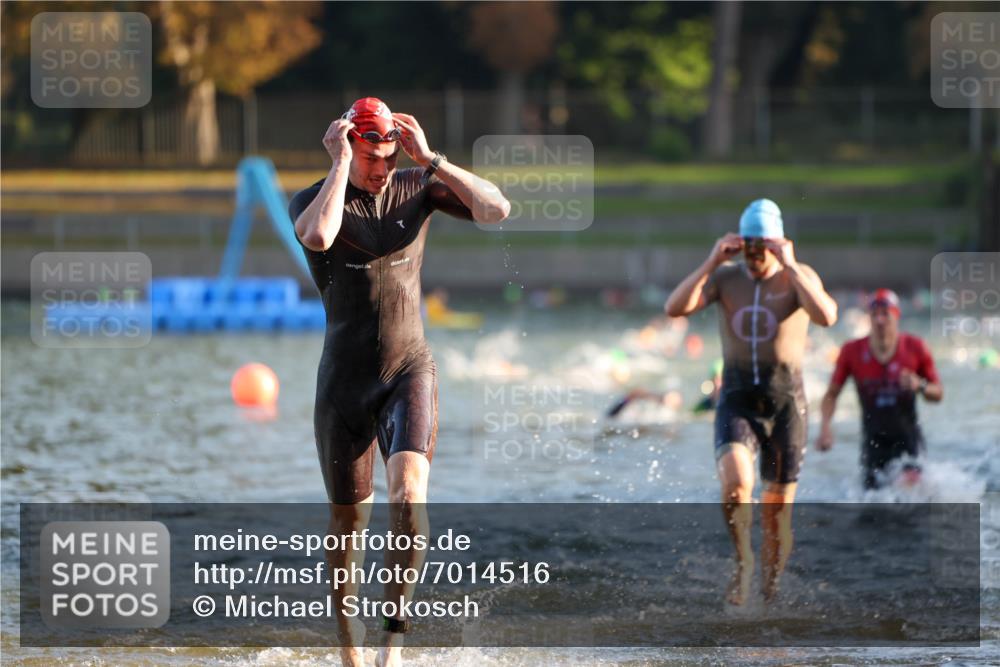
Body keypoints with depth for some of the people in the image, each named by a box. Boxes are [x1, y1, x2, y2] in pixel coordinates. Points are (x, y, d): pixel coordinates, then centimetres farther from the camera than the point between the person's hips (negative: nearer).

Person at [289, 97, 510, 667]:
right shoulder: (313, 200, -6)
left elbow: (497, 208, -14)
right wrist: (342, 163, -23)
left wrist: (429, 158, -15)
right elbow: (318, 237, -32)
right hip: (344, 382, 0)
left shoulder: (418, 187, 1)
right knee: (349, 520, 8)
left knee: (409, 488, -24)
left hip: (411, 370, 0)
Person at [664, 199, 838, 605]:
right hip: (737, 404, 1)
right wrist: (712, 262, -18)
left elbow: (826, 317, -26)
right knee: (735, 481, -28)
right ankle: (743, 563, -6)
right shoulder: (725, 277, 1)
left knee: (777, 513, 3)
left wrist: (790, 267, -26)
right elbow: (675, 308, -13)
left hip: (785, 406, 0)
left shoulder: (800, 277, -5)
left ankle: (770, 594, 19)